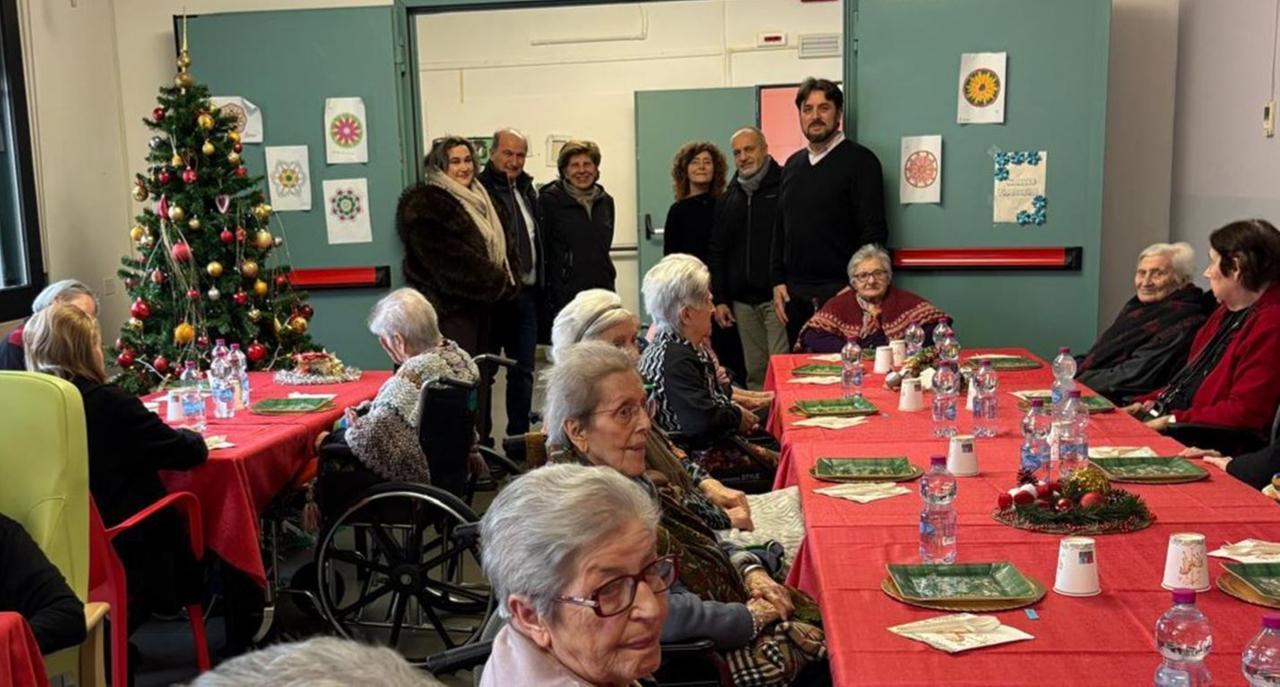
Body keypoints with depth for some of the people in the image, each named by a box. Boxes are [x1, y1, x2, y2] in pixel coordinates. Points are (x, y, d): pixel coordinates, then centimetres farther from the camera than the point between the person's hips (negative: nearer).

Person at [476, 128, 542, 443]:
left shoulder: (526, 189, 15)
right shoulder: (481, 190, -11)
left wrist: (539, 287, 15)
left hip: (526, 295, 8)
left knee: (523, 370, 13)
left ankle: (519, 436, 23)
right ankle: (481, 438, 13)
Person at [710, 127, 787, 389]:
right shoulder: (729, 198, 17)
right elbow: (716, 252, 18)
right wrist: (719, 299, 12)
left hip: (777, 296, -5)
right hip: (742, 301, 6)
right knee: (754, 372, 9)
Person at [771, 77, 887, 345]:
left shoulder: (859, 160, -4)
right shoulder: (793, 164, 15)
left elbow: (874, 232, -10)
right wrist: (778, 281, 9)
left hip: (840, 290, -6)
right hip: (795, 293, 6)